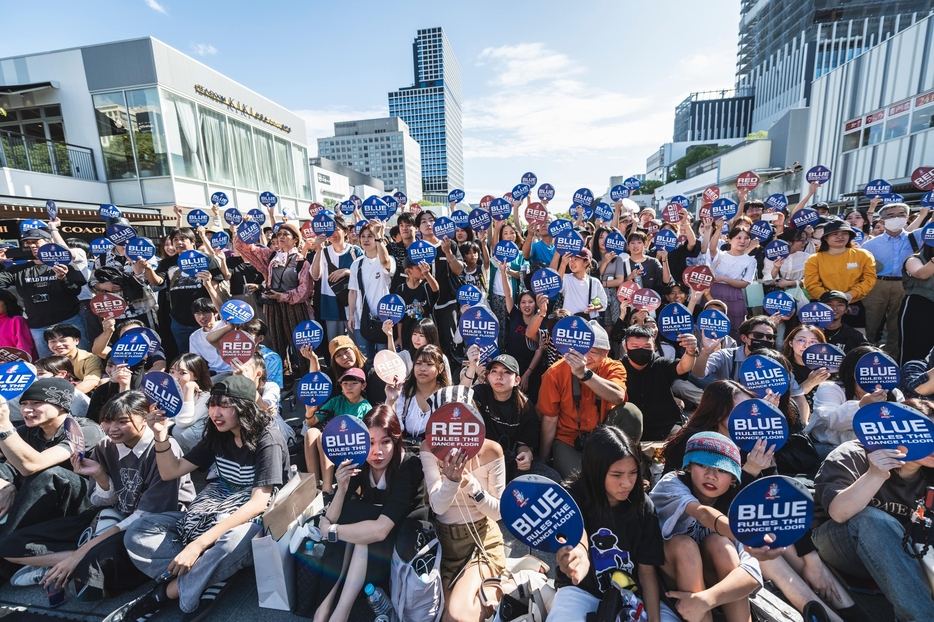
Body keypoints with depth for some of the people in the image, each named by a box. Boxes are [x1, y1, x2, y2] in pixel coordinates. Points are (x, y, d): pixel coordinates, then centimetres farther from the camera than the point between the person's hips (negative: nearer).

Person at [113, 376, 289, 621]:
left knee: (231, 542, -41)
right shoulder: (218, 435, 3)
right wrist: (161, 435, -8)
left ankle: (166, 593, -13)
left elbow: (258, 503, -26)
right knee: (138, 532, -5)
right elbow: (170, 472, 9)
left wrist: (199, 543, -30)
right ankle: (207, 577, -18)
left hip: (256, 519, -7)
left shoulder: (268, 441, -20)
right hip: (218, 511, 7)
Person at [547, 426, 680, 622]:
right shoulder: (573, 497, -18)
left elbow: (647, 570, -5)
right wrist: (576, 558, -61)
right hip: (583, 589, -3)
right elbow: (577, 537, -38)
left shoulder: (643, 506, -10)